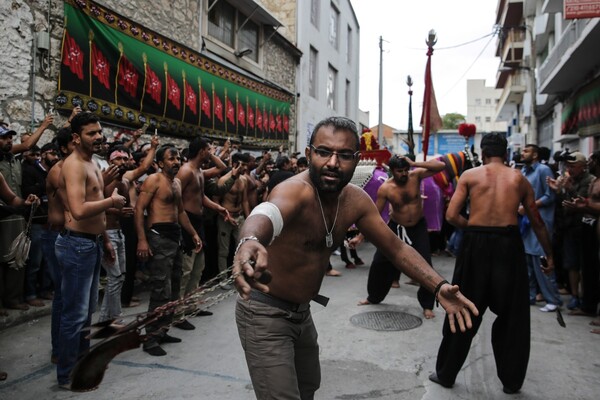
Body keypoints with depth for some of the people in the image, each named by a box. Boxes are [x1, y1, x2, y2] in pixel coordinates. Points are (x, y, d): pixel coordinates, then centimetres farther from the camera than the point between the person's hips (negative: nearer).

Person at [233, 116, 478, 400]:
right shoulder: (295, 190, -31)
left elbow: (395, 247, -2)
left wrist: (438, 286, -16)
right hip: (265, 312, -7)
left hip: (301, 311, 8)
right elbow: (267, 213, -54)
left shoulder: (356, 200, -8)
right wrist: (250, 242, -78)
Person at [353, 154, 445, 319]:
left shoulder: (416, 175, -16)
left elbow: (441, 166, -25)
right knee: (379, 263, 4)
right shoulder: (385, 188, -19)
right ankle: (374, 297, 28)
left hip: (418, 227, 0)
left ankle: (427, 305, 11)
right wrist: (360, 236, -15)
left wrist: (414, 164, -32)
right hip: (396, 227, 0)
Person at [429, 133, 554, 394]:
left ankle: (446, 374, 22)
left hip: (476, 244, -1)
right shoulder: (519, 178, 10)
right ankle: (511, 380, 25)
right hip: (509, 244, 1)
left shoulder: (469, 175, 4)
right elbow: (537, 222, 15)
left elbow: (451, 216, -6)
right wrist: (549, 255, 25)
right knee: (512, 315, 16)